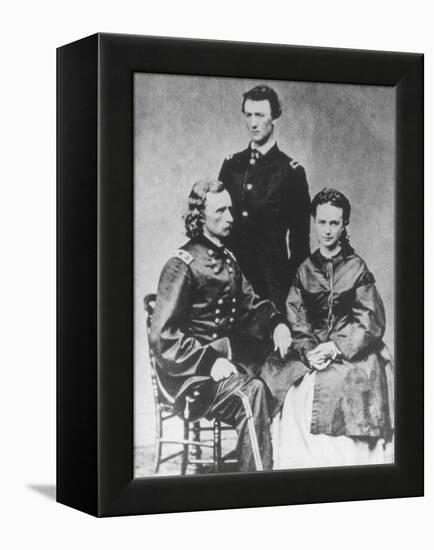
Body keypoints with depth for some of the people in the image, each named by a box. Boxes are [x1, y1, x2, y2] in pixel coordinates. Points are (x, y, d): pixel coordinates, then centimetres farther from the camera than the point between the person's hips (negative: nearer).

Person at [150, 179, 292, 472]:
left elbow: (252, 304, 22)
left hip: (232, 361, 8)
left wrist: (276, 324, 0)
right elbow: (163, 336, -14)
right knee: (251, 393, -32)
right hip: (193, 375, -8)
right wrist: (210, 363, -22)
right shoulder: (182, 265, -9)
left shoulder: (227, 259, 17)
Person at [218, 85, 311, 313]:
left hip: (272, 276, -3)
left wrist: (296, 284, -3)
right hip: (231, 270, 3)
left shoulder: (291, 170, 0)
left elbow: (300, 238, 1)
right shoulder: (231, 164, 12)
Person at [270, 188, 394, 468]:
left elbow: (370, 322, 0)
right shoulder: (305, 270, 13)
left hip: (355, 354, -2)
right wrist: (309, 352, -11)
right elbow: (296, 322, 7)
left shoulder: (357, 267, 6)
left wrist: (337, 347, -11)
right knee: (296, 399, -20)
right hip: (313, 356, 2)